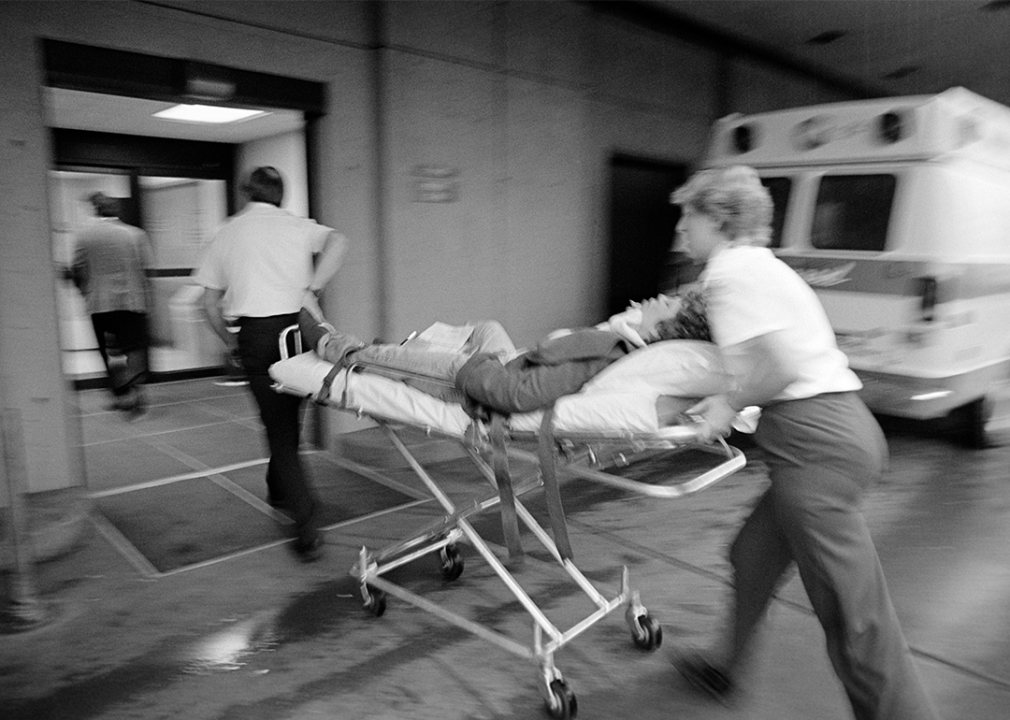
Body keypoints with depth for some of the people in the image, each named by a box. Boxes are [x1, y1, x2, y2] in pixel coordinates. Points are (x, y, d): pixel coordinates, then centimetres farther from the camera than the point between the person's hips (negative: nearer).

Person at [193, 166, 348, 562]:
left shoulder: (227, 234, 13)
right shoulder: (296, 225, 11)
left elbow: (210, 304, 11)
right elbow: (337, 241, -10)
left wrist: (231, 343, 23)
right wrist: (312, 287, -9)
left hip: (257, 333, -1)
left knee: (278, 428, 2)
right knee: (289, 418, 19)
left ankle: (308, 528, -4)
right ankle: (279, 489, 39)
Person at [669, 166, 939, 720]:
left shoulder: (732, 272, -10)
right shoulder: (758, 264, 19)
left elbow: (782, 365, -20)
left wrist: (730, 404, -6)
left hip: (815, 441, -11)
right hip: (845, 426, 11)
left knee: (855, 617, -2)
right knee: (754, 554, 24)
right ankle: (723, 667, 43)